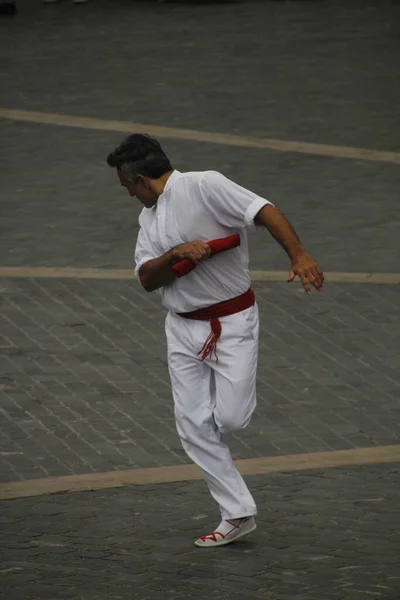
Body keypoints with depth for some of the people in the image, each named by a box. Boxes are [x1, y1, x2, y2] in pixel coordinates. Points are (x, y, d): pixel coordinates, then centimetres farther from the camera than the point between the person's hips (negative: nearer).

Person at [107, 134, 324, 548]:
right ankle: (238, 515, 7)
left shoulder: (205, 186, -14)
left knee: (229, 419, -13)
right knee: (193, 428, 0)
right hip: (183, 329, 7)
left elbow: (264, 211, -23)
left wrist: (298, 257, -36)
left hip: (232, 323, -7)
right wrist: (176, 254, -18)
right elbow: (146, 278, 2)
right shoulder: (149, 215, 10)